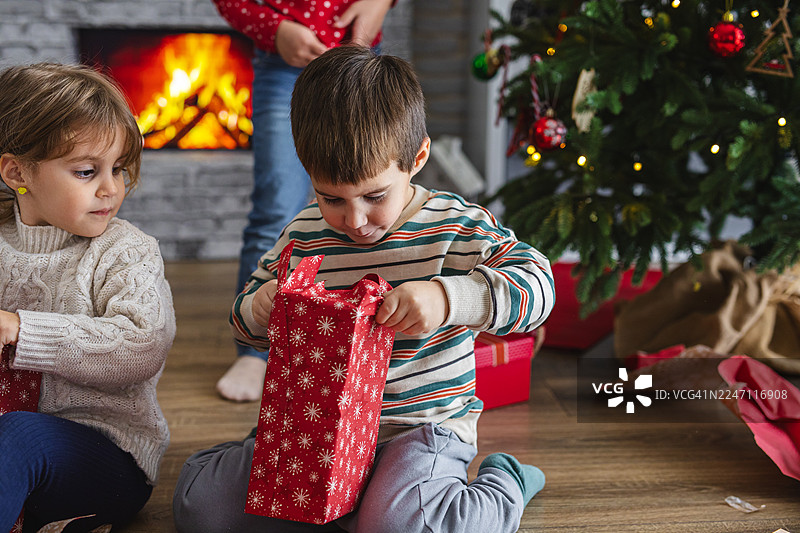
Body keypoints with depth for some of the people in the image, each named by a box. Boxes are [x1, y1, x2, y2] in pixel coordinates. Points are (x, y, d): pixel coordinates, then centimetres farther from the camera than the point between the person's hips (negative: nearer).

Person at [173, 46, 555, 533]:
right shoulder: (302, 234, 3)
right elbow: (248, 323, 15)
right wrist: (260, 308, -12)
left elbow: (536, 283, -19)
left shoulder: (454, 226, -8)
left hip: (424, 424, -3)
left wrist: (446, 298, -35)